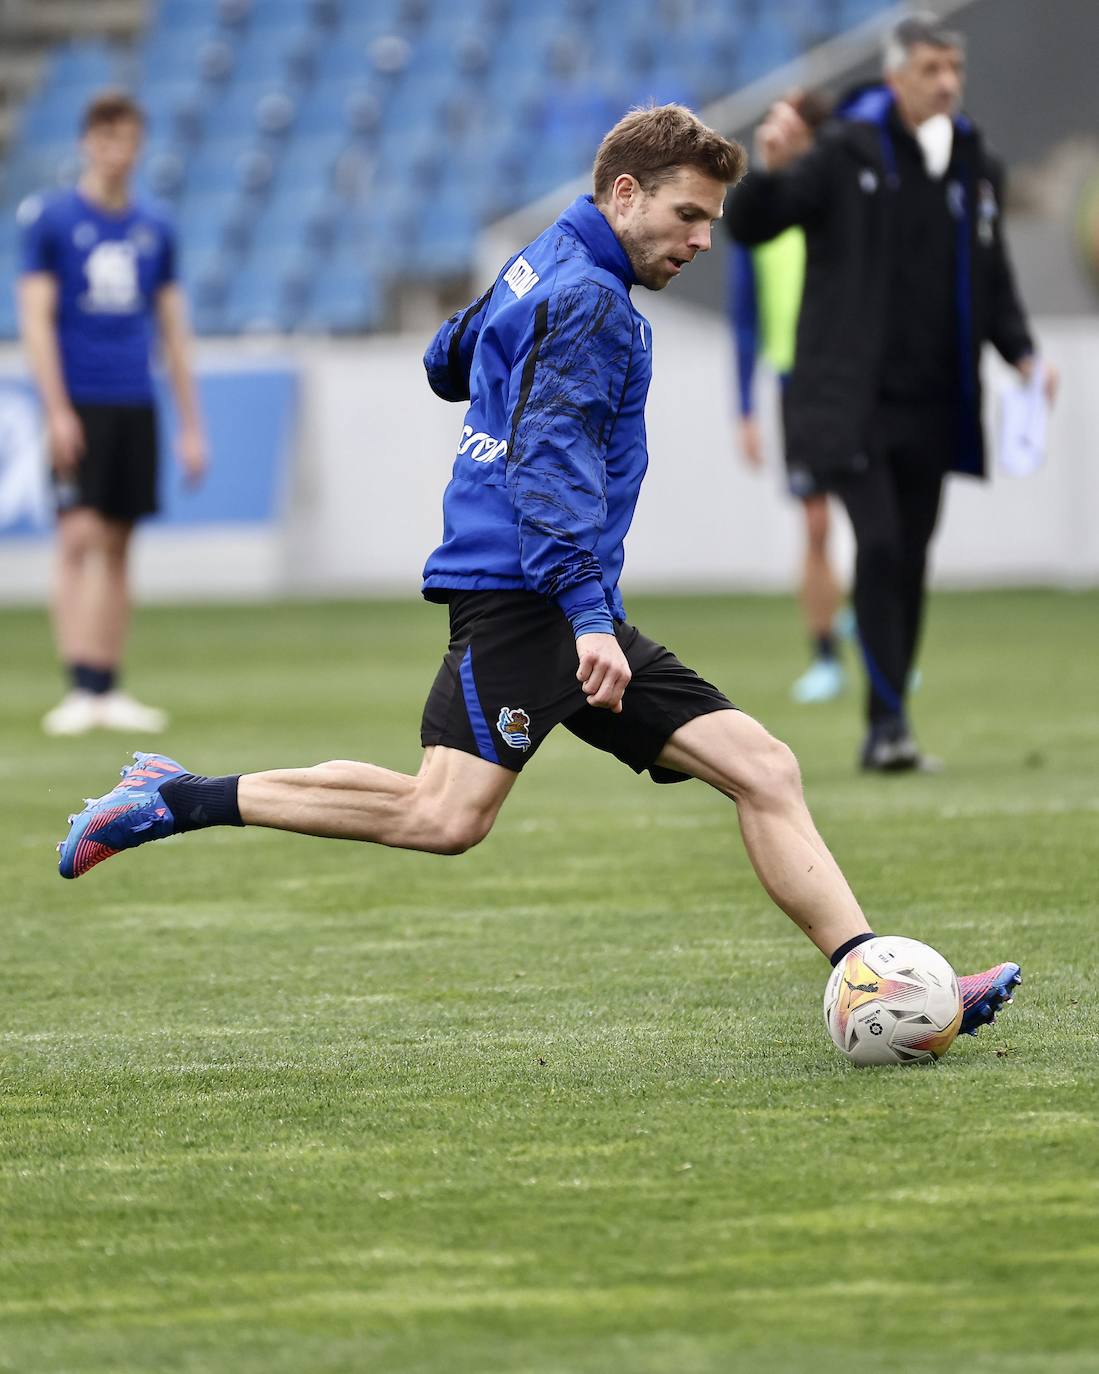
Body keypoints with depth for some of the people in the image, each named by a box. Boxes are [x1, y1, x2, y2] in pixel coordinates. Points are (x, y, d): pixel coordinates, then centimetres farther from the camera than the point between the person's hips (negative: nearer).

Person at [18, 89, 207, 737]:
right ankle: (79, 689, -16)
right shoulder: (50, 218, 0)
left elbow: (174, 330, 15)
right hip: (79, 405, -4)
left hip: (134, 406, 4)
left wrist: (191, 425, 12)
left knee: (118, 546, 5)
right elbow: (36, 318, -4)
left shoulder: (155, 229, 12)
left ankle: (109, 691, 9)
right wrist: (57, 410, -13)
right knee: (80, 537, -12)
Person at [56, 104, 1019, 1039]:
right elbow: (549, 460, -20)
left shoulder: (540, 267, 21)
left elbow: (447, 364, 37)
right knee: (446, 815, -22)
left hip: (574, 616, 11)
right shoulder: (586, 297, -10)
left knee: (763, 770, 1)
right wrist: (586, 616, -27)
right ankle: (179, 801, -11)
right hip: (519, 593, -11)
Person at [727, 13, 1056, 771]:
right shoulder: (847, 154, -6)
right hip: (851, 397, -5)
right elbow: (748, 225, -9)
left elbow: (992, 278, 19)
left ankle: (884, 731, 15)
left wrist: (1021, 350, 4)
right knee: (879, 543, -16)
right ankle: (890, 721, -15)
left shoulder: (977, 167, 10)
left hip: (930, 404, 5)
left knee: (910, 563, 7)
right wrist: (770, 170, -28)